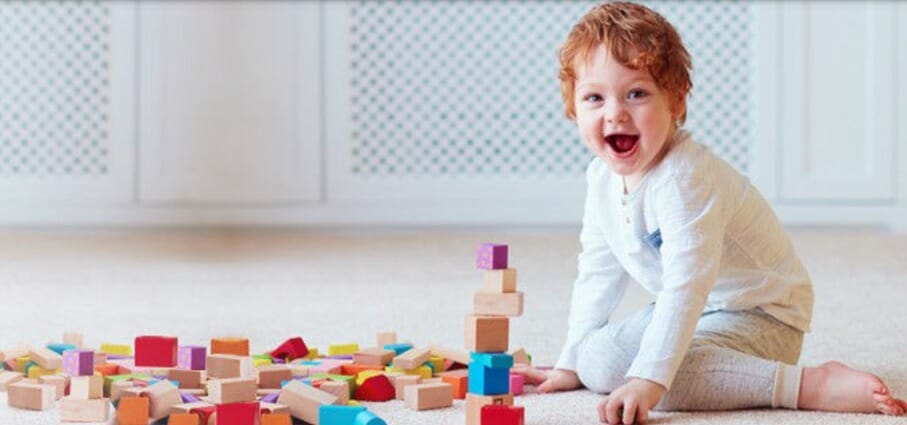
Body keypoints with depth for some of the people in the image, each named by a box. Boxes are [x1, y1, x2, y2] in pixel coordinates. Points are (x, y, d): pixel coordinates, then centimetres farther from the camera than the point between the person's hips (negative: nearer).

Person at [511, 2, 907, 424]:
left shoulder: (685, 179, -28)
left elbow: (687, 285, -37)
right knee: (598, 359, -6)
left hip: (760, 314, -8)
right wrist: (570, 362, 11)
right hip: (697, 310, 8)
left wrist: (649, 379, -43)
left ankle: (811, 385, -28)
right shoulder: (602, 177, 0)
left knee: (668, 374, -33)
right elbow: (597, 274, 11)